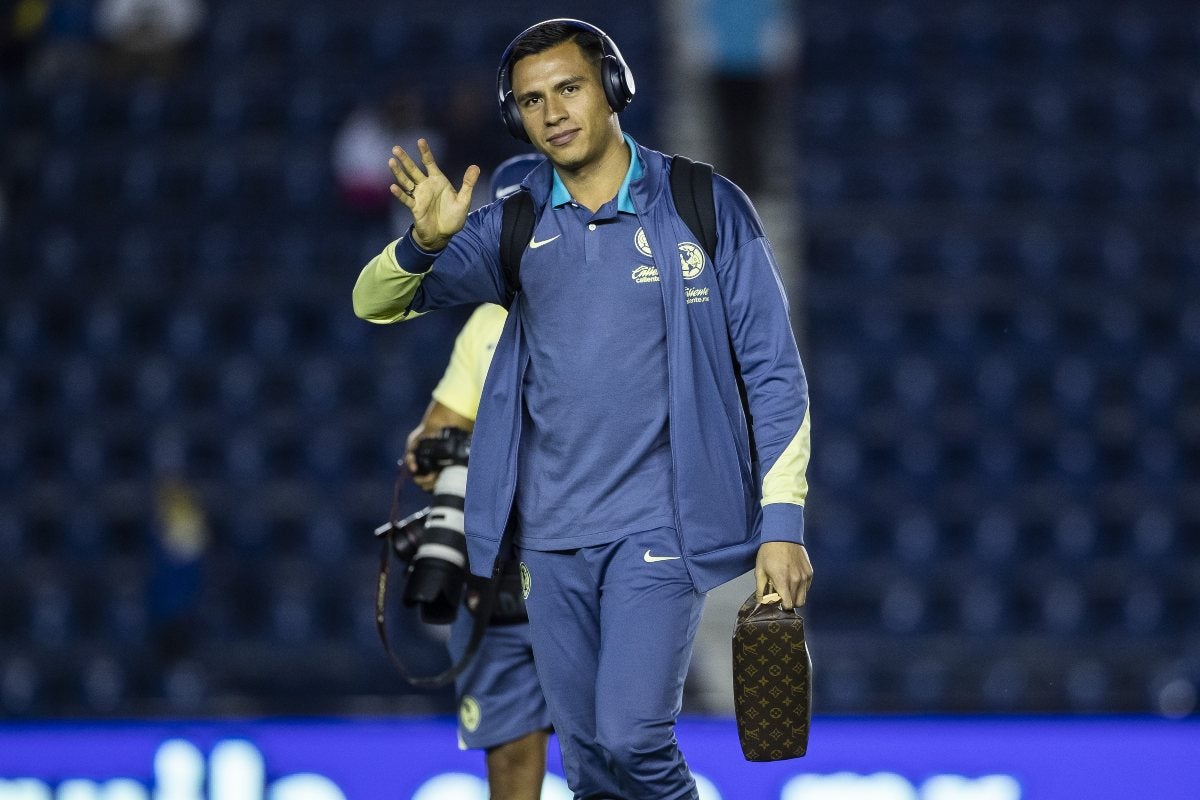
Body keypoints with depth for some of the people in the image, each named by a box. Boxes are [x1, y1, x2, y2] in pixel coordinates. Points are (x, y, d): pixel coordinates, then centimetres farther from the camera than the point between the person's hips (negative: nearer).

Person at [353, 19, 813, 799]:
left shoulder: (703, 207, -3)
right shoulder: (514, 225, 5)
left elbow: (772, 370, -1)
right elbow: (376, 302, -1)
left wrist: (783, 521, -7)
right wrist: (424, 242, -24)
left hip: (660, 524, -4)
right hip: (552, 531, 4)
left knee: (632, 734, -17)